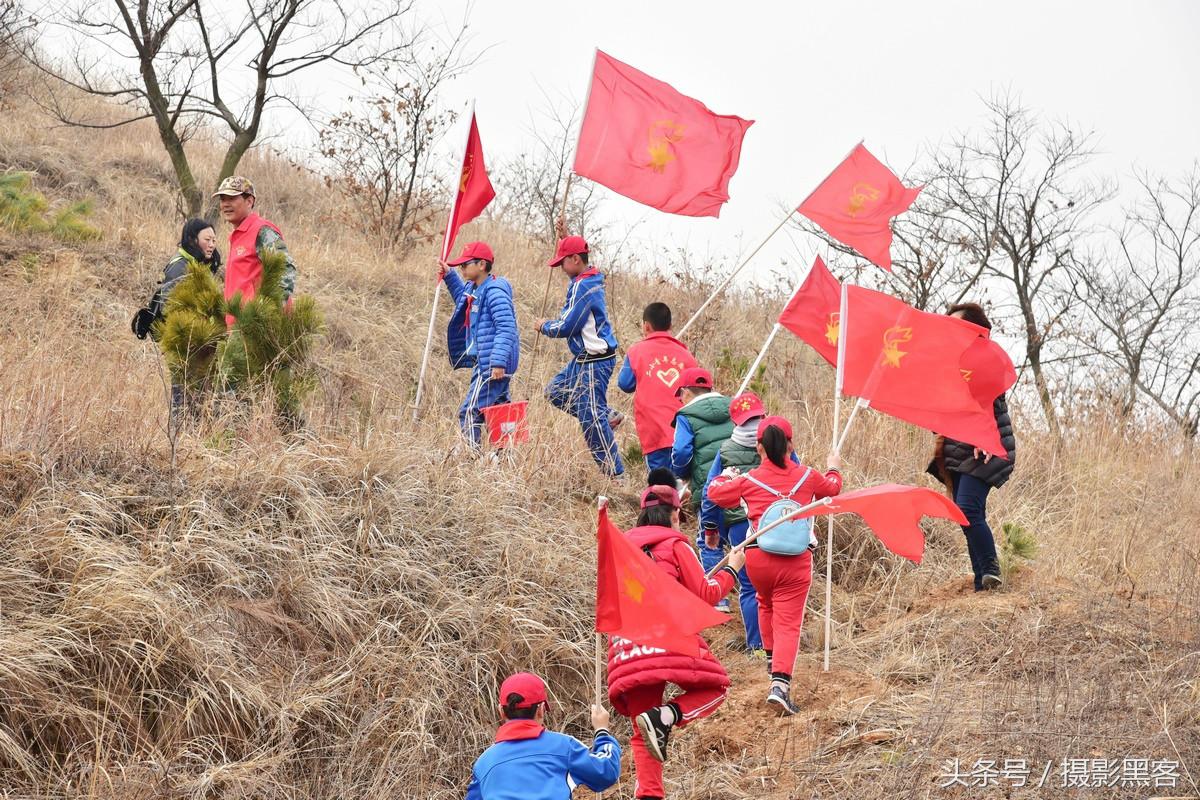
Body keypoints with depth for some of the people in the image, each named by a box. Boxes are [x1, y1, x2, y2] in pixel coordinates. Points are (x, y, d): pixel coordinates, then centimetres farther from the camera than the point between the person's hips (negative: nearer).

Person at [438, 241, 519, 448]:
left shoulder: (494, 291, -15)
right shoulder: (473, 289, 14)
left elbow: (506, 328, -24)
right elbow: (464, 299, 40)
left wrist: (498, 362, -30)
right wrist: (449, 276, 28)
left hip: (491, 366, -10)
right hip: (483, 362, 10)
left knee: (469, 413, -13)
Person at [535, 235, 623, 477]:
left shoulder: (583, 287, -20)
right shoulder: (589, 280, 9)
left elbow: (566, 327, -20)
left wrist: (544, 326, 1)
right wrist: (564, 237, 31)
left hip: (594, 362, -10)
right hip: (584, 359, 10)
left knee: (591, 416, -6)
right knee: (555, 391, 19)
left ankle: (614, 473, 0)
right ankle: (606, 415, 16)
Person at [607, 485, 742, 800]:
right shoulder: (675, 544, 4)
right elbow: (704, 595, 2)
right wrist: (732, 569, 18)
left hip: (626, 648, 5)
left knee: (643, 735, 11)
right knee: (715, 686, 12)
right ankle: (664, 717, -14)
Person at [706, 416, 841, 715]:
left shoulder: (749, 480, -1)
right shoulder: (807, 477, 3)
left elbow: (715, 493, 14)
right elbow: (832, 488, 25)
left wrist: (726, 474, 35)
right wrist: (834, 468, 46)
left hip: (757, 556, 1)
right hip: (795, 560, -1)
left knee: (766, 604, 30)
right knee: (788, 622, -3)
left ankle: (772, 659, 42)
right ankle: (780, 683, -18)